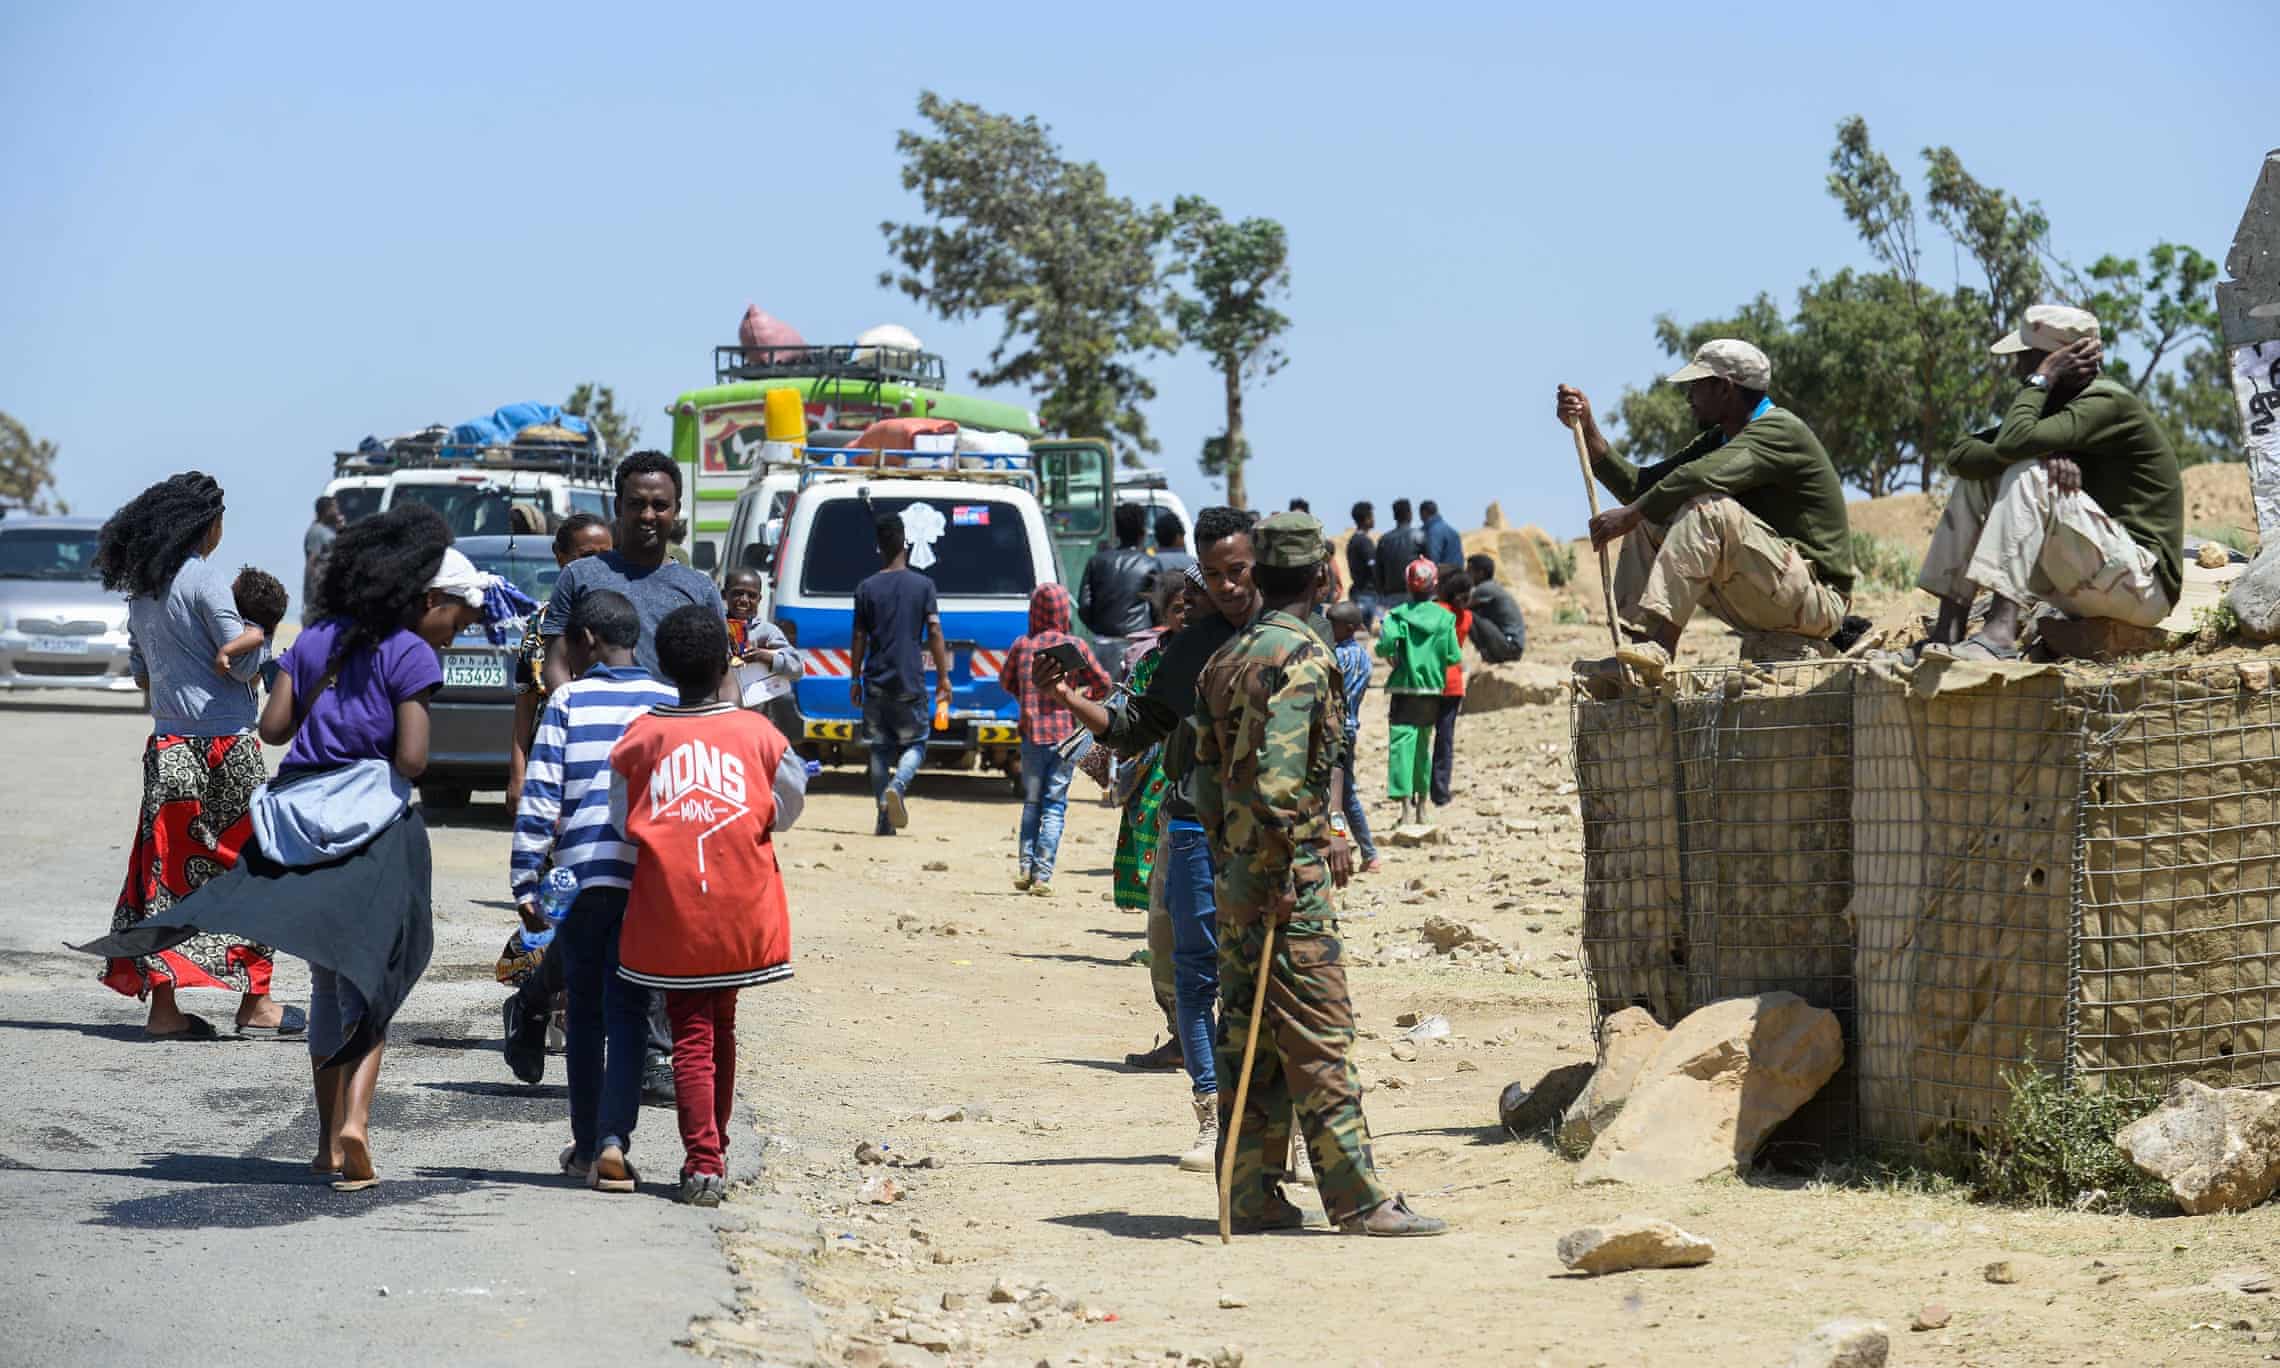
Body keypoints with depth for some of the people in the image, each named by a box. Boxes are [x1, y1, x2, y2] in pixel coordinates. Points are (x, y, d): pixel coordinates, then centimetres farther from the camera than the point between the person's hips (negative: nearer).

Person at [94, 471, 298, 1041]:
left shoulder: (141, 588, 10)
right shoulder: (203, 579, -12)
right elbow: (242, 662, -13)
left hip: (169, 745, 7)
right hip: (225, 741, -7)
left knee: (168, 872, 6)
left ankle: (163, 1005, 1)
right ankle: (255, 1002, 5)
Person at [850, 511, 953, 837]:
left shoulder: (866, 589, 1)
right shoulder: (923, 585, -3)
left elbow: (859, 638, 3)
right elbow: (934, 633, -4)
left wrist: (855, 679, 11)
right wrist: (943, 677, 2)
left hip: (876, 683, 2)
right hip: (909, 682, -2)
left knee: (881, 749, 9)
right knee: (915, 743, 10)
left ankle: (885, 820, 7)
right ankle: (897, 785, -20)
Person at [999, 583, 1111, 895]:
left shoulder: (1021, 645, -1)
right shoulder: (1075, 647, -5)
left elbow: (1005, 682, 14)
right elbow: (1104, 684, 3)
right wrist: (1081, 695, 22)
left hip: (1031, 733, 1)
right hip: (1065, 735, -1)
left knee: (1031, 802, 16)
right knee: (1054, 805, 2)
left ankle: (1026, 869, 10)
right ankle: (1042, 875, -6)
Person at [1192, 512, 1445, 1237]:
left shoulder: (1223, 660, 15)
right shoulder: (1301, 654, -12)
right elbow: (1278, 775, -21)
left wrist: (1230, 863, 19)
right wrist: (1283, 872, -19)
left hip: (1238, 878, 9)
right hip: (1289, 878, -9)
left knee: (1249, 1037, 10)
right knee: (1319, 1039, -7)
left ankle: (1251, 1194, 12)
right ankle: (1357, 1198, -6)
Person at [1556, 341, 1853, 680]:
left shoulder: (1780, 430, -13)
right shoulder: (1718, 439, 16)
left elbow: (1705, 476, -30)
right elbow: (1641, 486, 10)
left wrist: (1630, 514, -25)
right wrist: (1587, 428, 4)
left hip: (1818, 598, -9)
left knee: (1709, 507, -29)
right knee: (1647, 523, 4)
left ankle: (1658, 648, -39)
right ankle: (1636, 648, -14)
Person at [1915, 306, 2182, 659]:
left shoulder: (2108, 404, -15)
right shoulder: (2054, 403, 13)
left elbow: (2013, 444, -30)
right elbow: (1960, 455, -2)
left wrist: (2041, 379, -15)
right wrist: (2045, 454, -19)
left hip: (2146, 585, -9)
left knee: (2027, 476, -25)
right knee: (1977, 478, 6)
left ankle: (2001, 632, -38)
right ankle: (1947, 629, -5)